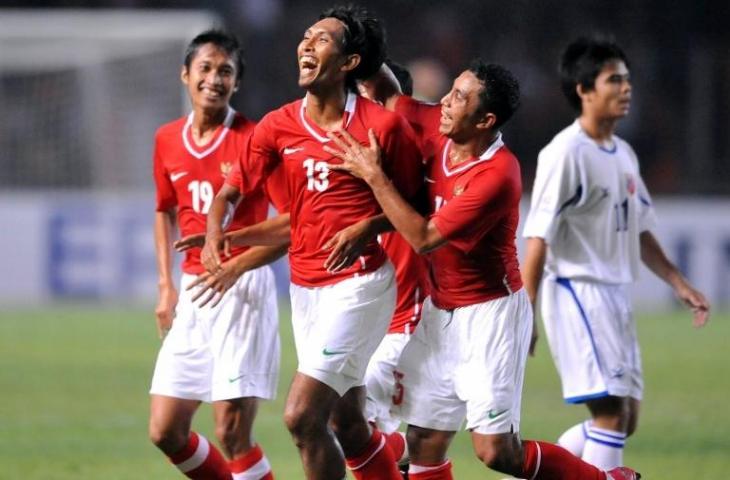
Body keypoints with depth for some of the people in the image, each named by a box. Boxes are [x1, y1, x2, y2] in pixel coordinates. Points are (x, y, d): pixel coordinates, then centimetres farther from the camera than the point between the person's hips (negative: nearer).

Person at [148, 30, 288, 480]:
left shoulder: (252, 139, -10)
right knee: (166, 431, 5)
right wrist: (166, 285, 16)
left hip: (243, 289, -6)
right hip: (192, 293, 6)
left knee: (232, 432, -11)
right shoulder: (167, 140, 9)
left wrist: (236, 267, -21)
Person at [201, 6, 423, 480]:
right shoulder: (278, 127, 4)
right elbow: (230, 191, 8)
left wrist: (367, 229, -10)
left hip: (359, 283, -6)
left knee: (302, 415, -15)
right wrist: (214, 230, -10)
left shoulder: (384, 126, -9)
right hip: (304, 285, 6)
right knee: (347, 425, 13)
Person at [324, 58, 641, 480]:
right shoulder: (438, 134, -2)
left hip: (489, 314, -8)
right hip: (440, 312, 8)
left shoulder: (496, 175, -24)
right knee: (425, 443, 3)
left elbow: (425, 237, -24)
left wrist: (374, 176, -21)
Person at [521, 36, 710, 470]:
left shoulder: (624, 154, 13)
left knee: (626, 418, 10)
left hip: (614, 295, 9)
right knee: (611, 413, -13)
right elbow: (538, 239, -16)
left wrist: (679, 284, 14)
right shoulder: (566, 154, -14)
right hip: (577, 291, -9)